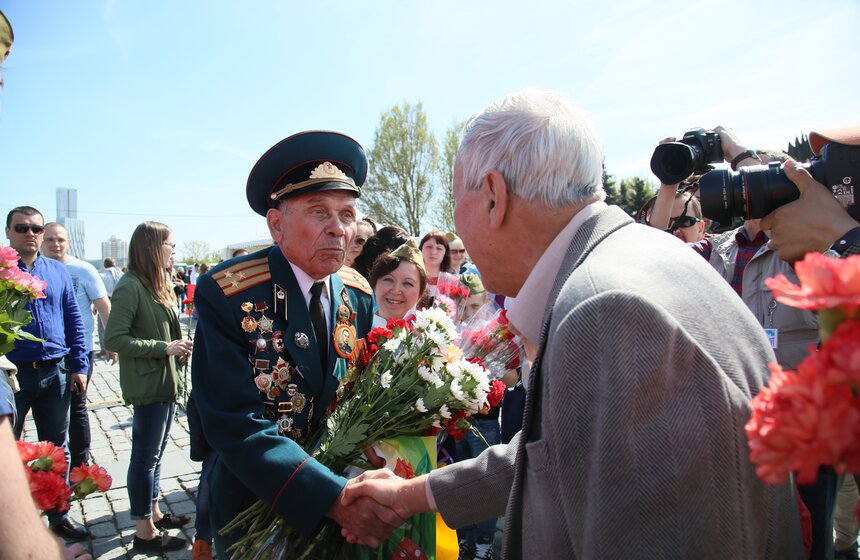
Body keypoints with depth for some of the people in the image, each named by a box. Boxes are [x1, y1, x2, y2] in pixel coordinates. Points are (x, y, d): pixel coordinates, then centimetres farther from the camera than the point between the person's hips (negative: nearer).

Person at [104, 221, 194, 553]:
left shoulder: (159, 284, 11)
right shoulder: (130, 286, -17)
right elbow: (114, 339, -21)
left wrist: (178, 348, 2)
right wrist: (164, 348, -21)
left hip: (166, 381, 9)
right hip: (147, 386, -9)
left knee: (156, 452, 19)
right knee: (146, 456, 1)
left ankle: (153, 512, 32)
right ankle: (144, 531, 13)